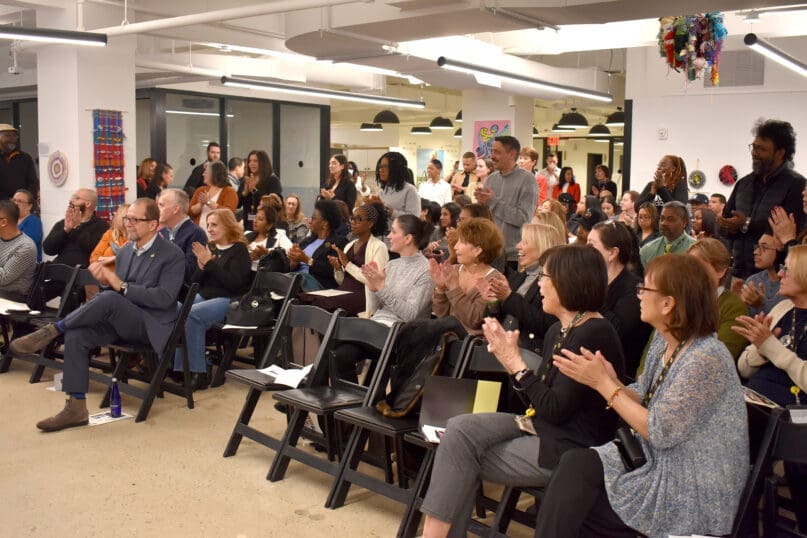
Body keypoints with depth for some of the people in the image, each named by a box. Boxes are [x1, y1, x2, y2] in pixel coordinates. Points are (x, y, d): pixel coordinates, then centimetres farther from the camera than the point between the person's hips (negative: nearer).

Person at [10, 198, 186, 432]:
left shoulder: (173, 255, -8)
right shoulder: (124, 251, 13)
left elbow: (164, 298, -17)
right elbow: (115, 288, 16)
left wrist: (121, 285, -19)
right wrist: (106, 281, -9)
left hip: (151, 325, -6)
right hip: (120, 321, 6)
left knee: (108, 298, -33)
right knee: (76, 336, -20)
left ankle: (51, 330, -18)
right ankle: (76, 408, -15)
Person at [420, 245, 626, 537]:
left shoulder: (593, 335, -19)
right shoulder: (557, 331, 10)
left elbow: (555, 410, -21)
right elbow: (537, 401, 11)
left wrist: (515, 362, -13)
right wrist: (508, 359, -1)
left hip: (571, 449, -9)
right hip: (540, 426, 9)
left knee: (463, 459, -10)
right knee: (459, 429, -9)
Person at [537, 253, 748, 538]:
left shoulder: (707, 357, -22)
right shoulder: (662, 342, 4)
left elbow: (660, 431, -22)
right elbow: (645, 402, 9)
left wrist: (604, 384, -19)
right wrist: (613, 382, -10)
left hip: (692, 495, -7)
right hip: (657, 462, 7)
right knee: (574, 463, -14)